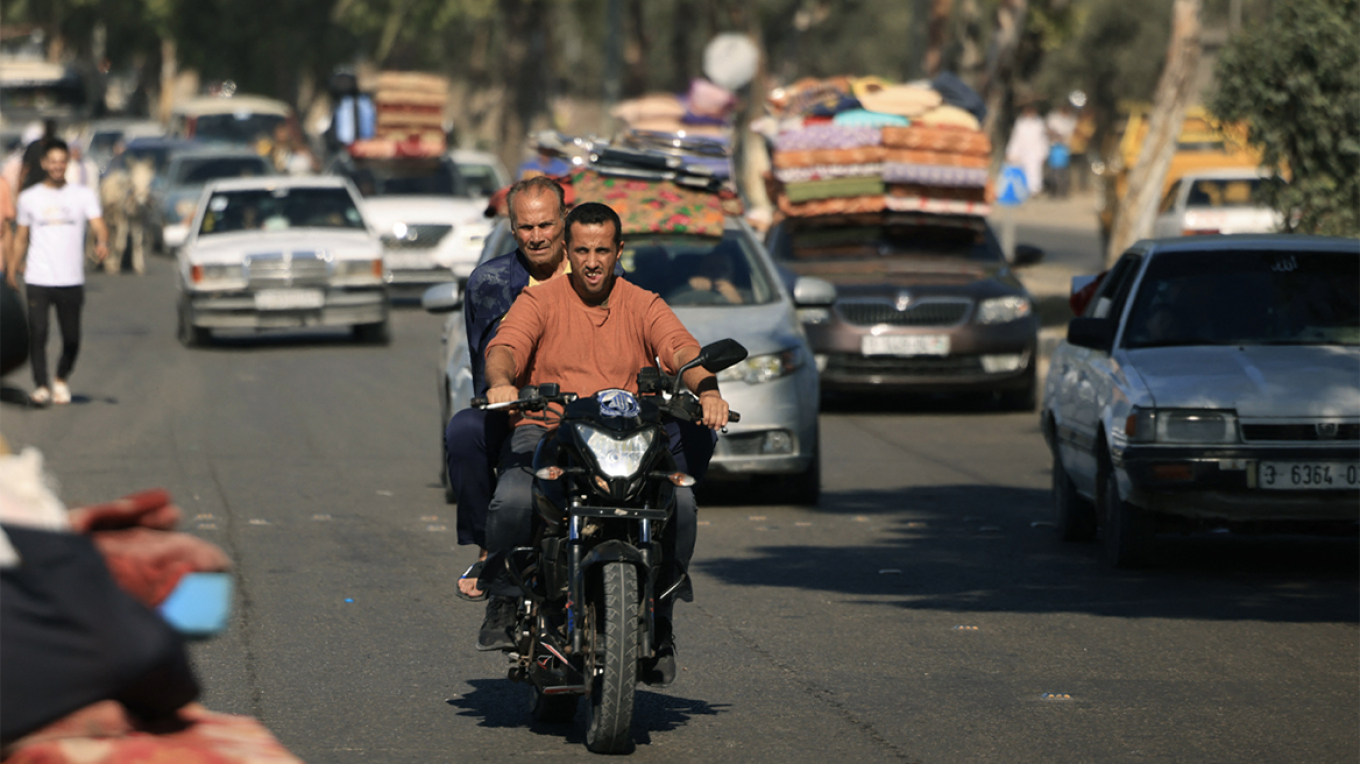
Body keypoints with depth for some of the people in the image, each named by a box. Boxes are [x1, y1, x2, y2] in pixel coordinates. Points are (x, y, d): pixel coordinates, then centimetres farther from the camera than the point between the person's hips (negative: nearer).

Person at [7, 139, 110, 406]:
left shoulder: (83, 195, 6)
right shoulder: (29, 198, 10)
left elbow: (98, 224, -6)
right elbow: (21, 236, 18)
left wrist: (102, 242, -27)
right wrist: (13, 266, 11)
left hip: (71, 281, 0)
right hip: (37, 280, 0)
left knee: (72, 338, 1)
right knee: (38, 334, -12)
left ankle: (61, 380, 24)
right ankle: (41, 386, -7)